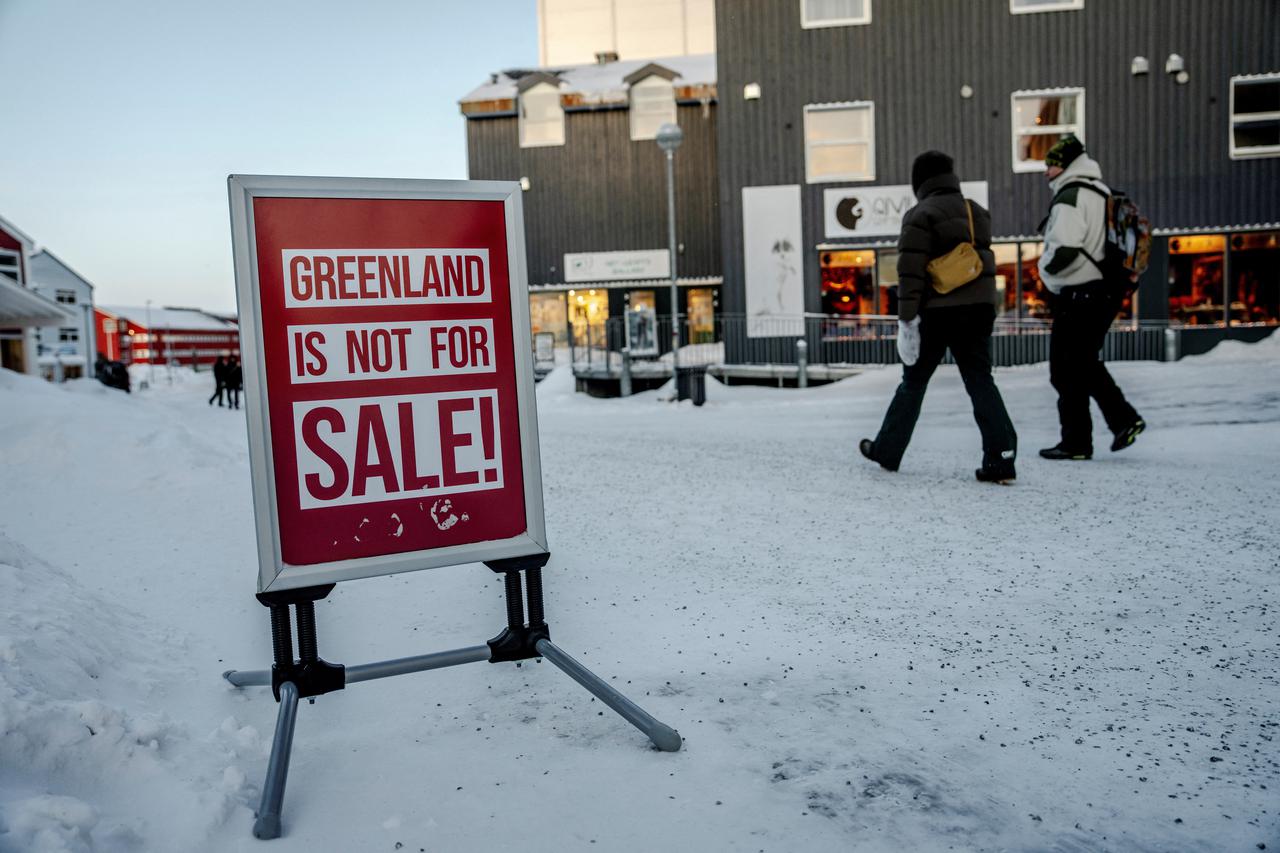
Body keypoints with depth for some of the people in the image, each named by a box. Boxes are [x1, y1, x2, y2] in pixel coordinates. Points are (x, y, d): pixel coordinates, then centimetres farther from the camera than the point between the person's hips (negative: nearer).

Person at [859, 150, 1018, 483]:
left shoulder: (921, 216, -8)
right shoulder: (978, 212, 13)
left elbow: (911, 271, -15)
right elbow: (983, 261, 20)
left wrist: (906, 318, -16)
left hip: (938, 312, -5)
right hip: (979, 309, 5)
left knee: (913, 381, 8)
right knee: (980, 381, 4)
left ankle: (887, 450, 19)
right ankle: (1001, 458, -5)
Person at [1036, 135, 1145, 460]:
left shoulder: (1070, 196, -14)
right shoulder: (1102, 193, 16)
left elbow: (1064, 249, -25)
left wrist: (1045, 267, -6)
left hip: (1078, 296, -10)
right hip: (1107, 292, 10)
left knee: (1067, 371, -1)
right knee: (1085, 362, 21)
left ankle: (1076, 443, 5)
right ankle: (1124, 419, 14)